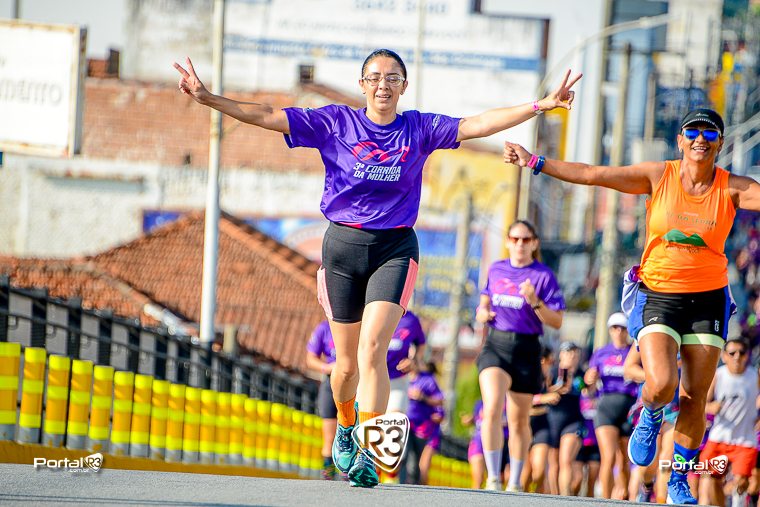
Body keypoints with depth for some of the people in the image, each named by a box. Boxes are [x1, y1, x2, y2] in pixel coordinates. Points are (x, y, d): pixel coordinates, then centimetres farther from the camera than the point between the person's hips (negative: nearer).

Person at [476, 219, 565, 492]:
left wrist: (535, 303, -20)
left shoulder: (543, 275, -2)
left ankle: (515, 483, 22)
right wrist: (483, 313, 3)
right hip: (495, 345, 1)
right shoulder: (496, 269, 9)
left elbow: (556, 322, -4)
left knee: (519, 421, 8)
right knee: (492, 410, -20)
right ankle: (493, 479, -21)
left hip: (526, 349, -1)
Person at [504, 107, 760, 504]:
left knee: (695, 397, 0)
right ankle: (650, 416, 20)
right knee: (660, 386, -18)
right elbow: (593, 175, -4)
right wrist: (535, 162, -6)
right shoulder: (658, 177, -4)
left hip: (708, 298, 1)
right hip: (657, 293, -1)